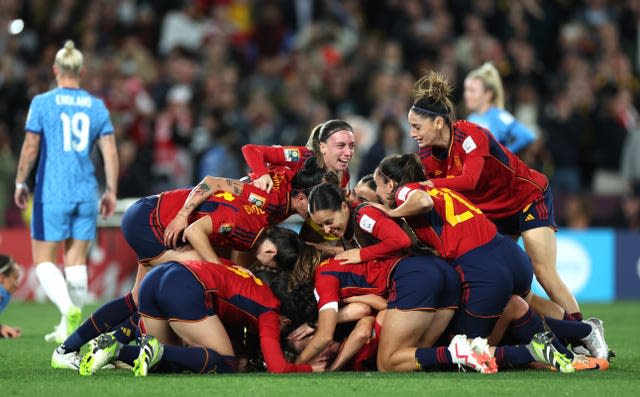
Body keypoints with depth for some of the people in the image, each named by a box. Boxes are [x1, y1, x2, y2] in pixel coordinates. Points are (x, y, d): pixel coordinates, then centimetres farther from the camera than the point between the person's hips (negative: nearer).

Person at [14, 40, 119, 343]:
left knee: (44, 261, 4)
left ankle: (69, 308, -21)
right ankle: (68, 329, 11)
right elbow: (110, 152, 3)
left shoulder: (42, 102, -4)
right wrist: (111, 192, 9)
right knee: (76, 263, 11)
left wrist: (20, 183, 6)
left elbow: (30, 148, -7)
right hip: (86, 194, 3)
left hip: (51, 193, -3)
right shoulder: (96, 106, 5)